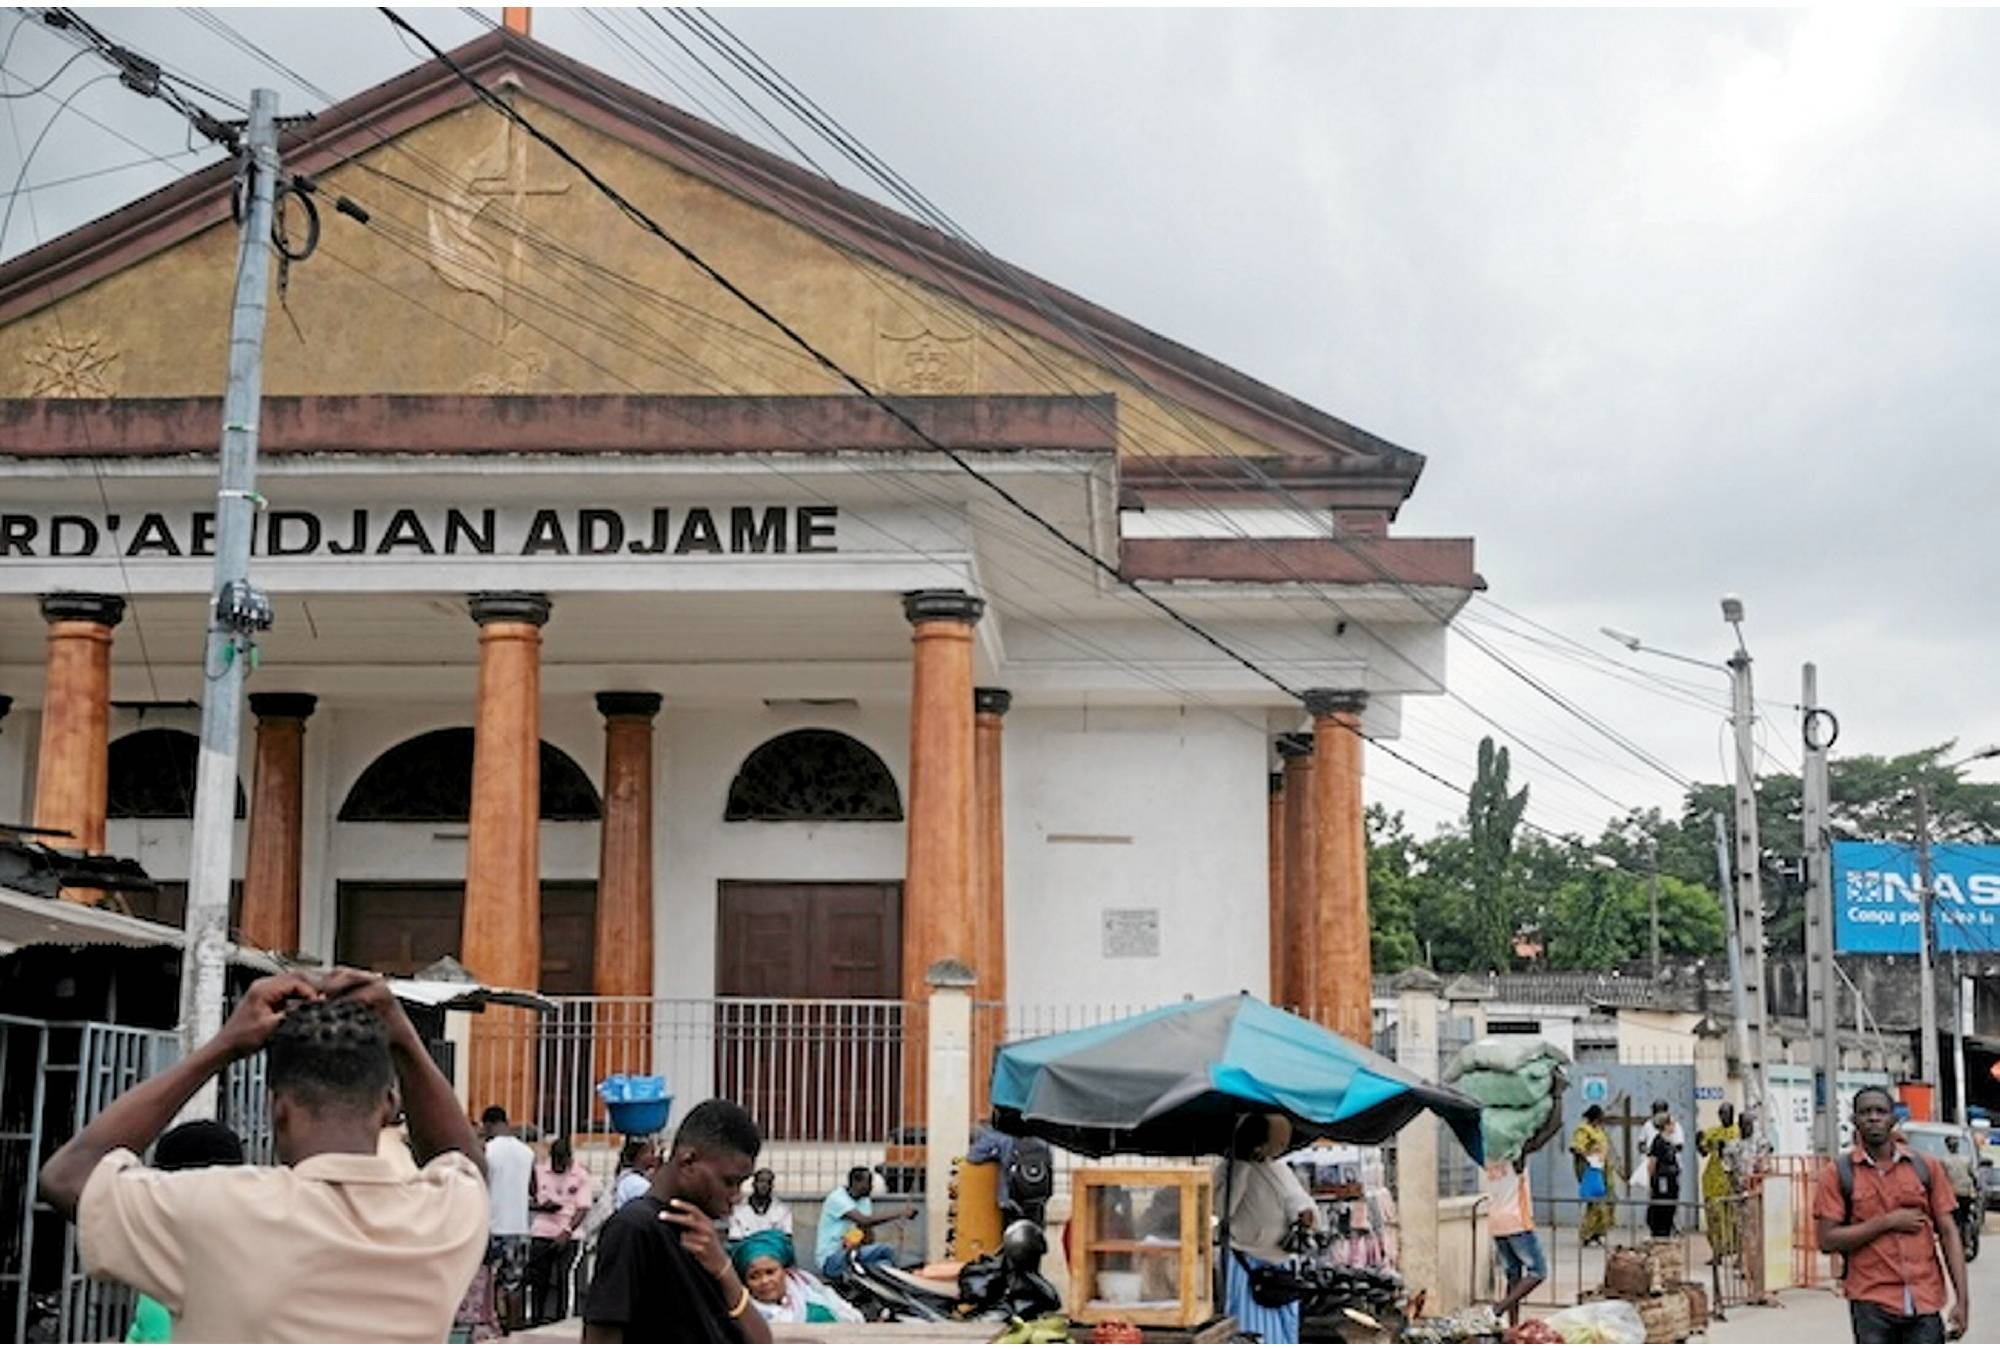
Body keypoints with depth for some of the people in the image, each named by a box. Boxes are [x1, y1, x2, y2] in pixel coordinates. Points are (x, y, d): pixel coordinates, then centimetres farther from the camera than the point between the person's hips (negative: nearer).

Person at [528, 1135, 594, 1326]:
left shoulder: (581, 1176, 0)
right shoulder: (539, 1171, 7)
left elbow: (583, 1209, -4)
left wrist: (567, 1232, -16)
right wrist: (541, 1206, -9)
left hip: (566, 1237, -2)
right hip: (541, 1233, 2)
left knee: (560, 1281, -4)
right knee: (537, 1280, 3)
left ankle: (558, 1322, 0)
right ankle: (537, 1321, 11)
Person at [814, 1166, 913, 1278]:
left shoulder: (865, 1201, 10)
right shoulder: (837, 1197, -15)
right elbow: (864, 1221, -28)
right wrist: (899, 1213, -27)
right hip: (830, 1259, -8)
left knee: (887, 1250, -18)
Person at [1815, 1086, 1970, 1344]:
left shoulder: (1925, 1168, 7)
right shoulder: (1838, 1173, 0)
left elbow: (1948, 1232, 7)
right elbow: (1827, 1240, -7)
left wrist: (1962, 1299, -1)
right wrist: (1888, 1222, -12)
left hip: (1925, 1302, 2)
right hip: (1871, 1304, -2)